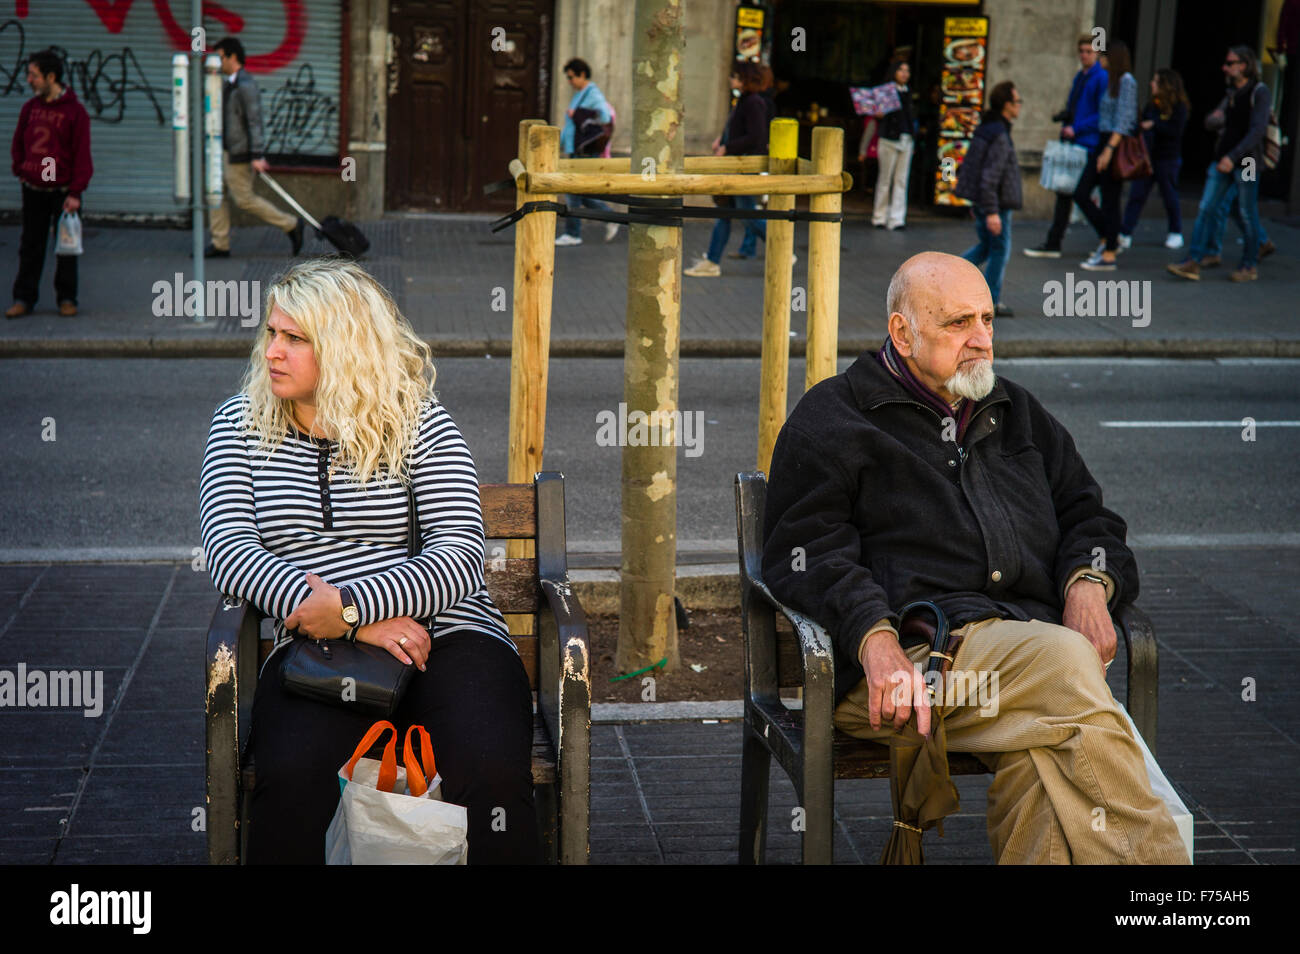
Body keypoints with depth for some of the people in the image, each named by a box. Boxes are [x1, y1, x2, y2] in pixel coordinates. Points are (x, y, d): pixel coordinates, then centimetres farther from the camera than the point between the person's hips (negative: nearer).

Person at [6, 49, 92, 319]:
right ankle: (24, 299, 12)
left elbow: (82, 155, -10)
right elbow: (18, 143, 18)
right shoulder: (30, 108, 5)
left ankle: (66, 299, 14)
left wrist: (75, 192, -14)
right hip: (33, 190, 4)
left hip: (63, 191, -4)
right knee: (30, 246, 7)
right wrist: (20, 169, 4)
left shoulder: (75, 111, -9)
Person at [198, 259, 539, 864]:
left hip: (445, 635, 0)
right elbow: (228, 550, -2)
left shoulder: (419, 424, 7)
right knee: (290, 777, -32)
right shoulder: (240, 425, 12)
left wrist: (350, 605, -19)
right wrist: (366, 627, -13)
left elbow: (461, 556, -3)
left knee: (493, 774, -30)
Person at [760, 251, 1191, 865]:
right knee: (1063, 662, -34)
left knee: (1041, 756, -33)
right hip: (910, 657, -4)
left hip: (1027, 638, 5)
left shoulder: (1017, 413, 30)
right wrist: (875, 639, -18)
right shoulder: (832, 418, 12)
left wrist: (1088, 581, 6)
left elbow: (1084, 512, 32)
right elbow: (805, 551, 1)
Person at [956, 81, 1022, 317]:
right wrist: (991, 212, -25)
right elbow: (990, 176, -25)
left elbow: (968, 165, 18)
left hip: (981, 201, 9)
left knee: (985, 246, 20)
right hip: (996, 203, -9)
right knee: (1000, 250, 1)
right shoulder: (999, 136, -20)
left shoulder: (985, 129, 10)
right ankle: (991, 302, 6)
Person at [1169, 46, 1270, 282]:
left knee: (1248, 214, 1)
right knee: (1206, 209, -2)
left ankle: (1250, 265, 12)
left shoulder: (1259, 92, -8)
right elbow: (1209, 122, 17)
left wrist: (1233, 156, -23)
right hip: (1222, 160, 7)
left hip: (1246, 162, -7)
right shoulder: (1232, 94, 15)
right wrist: (1215, 118, -7)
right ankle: (1193, 262, -5)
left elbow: (1257, 130, -17)